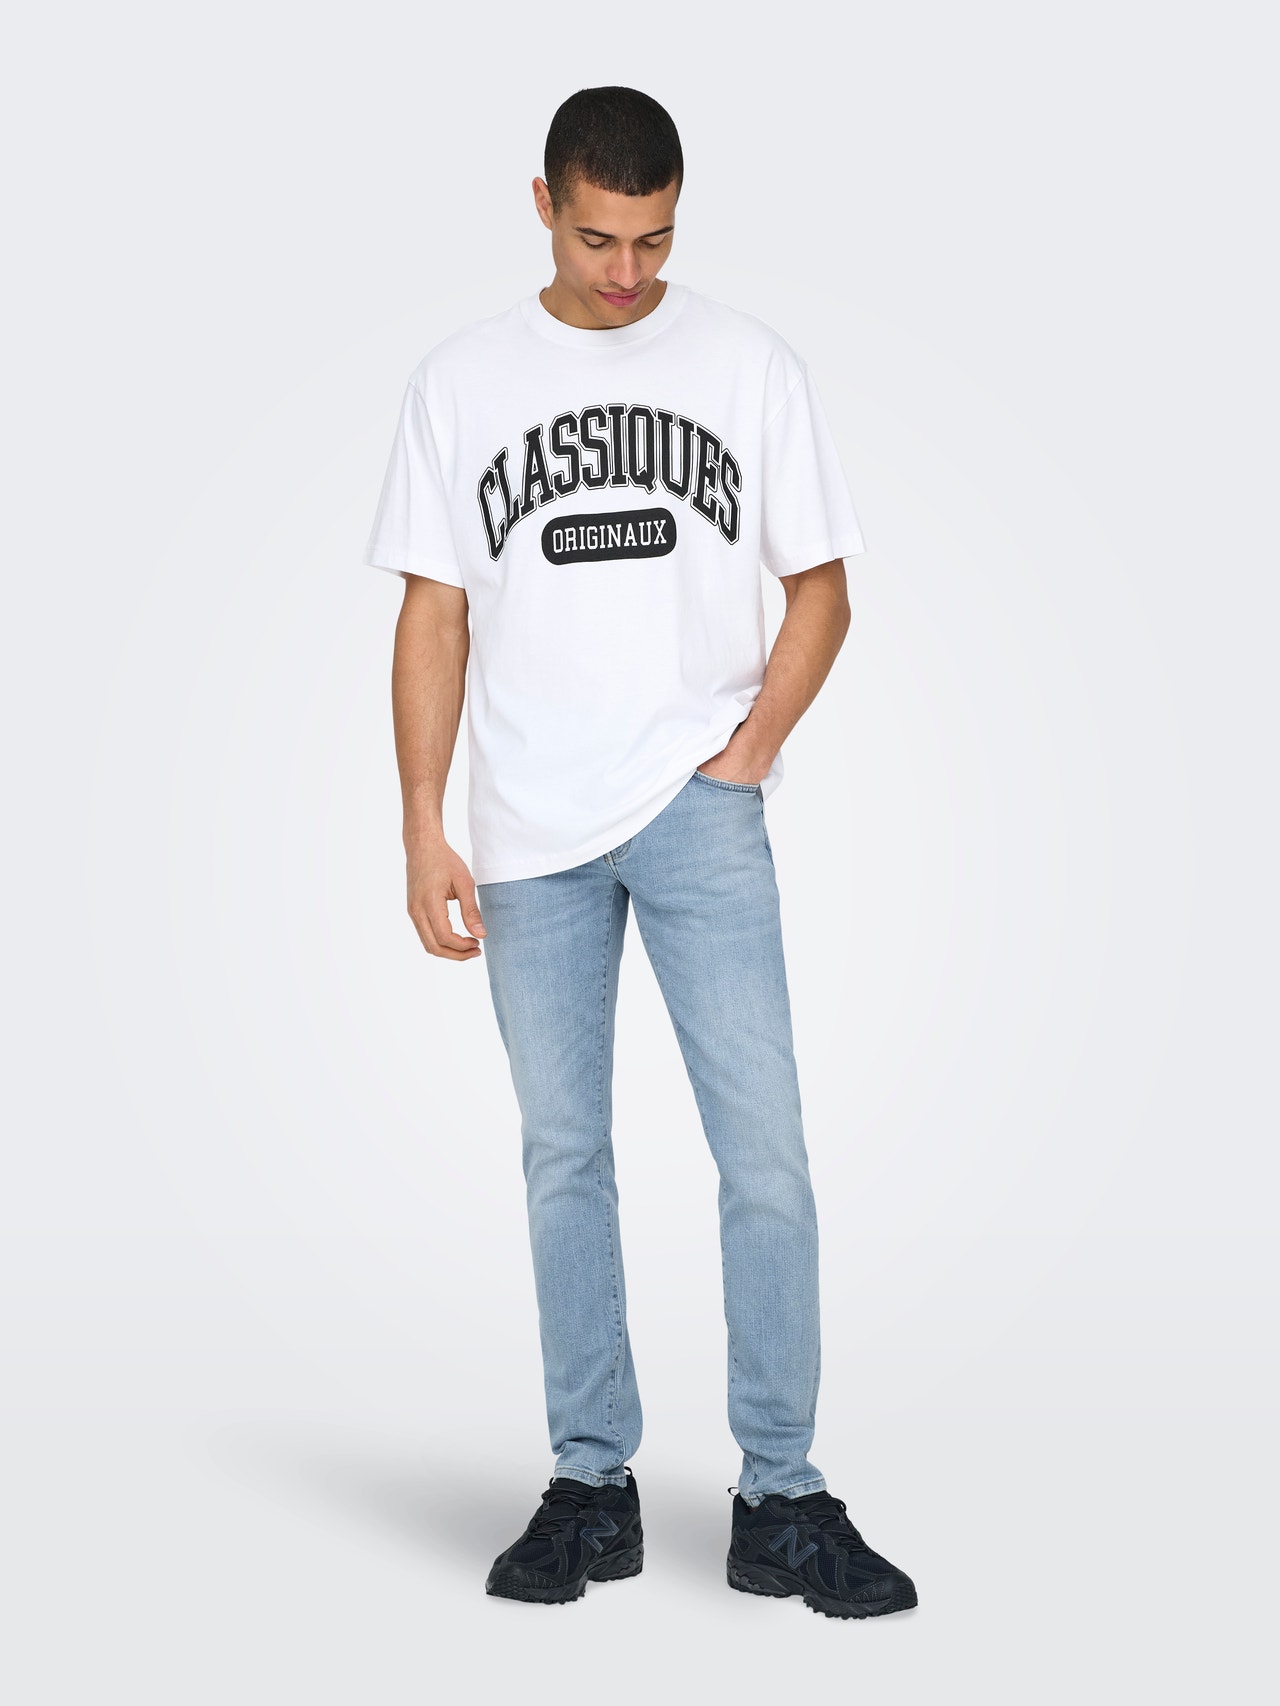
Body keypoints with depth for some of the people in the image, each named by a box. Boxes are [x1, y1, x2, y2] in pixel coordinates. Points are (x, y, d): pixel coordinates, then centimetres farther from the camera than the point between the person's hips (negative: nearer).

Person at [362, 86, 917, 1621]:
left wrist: (751, 747, -7)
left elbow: (820, 584, 8)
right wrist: (423, 831, -1)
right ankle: (592, 1488, 17)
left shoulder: (748, 365, 6)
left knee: (764, 1149, -7)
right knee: (563, 1155, 7)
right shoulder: (461, 381, 7)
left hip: (699, 810, -1)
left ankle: (779, 1499, 2)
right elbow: (433, 617, 6)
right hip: (531, 836, 1)